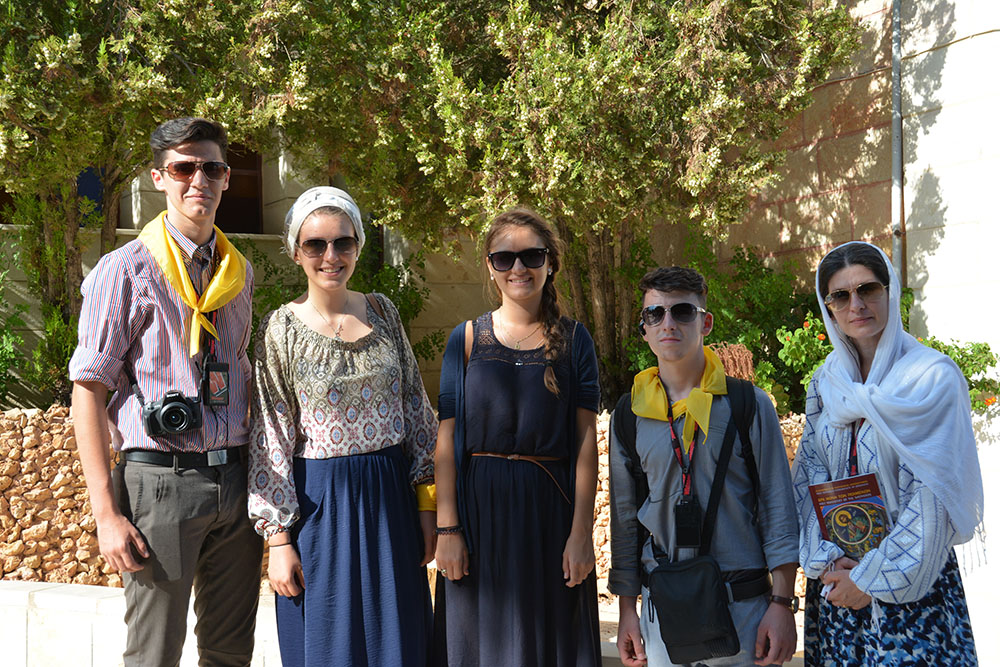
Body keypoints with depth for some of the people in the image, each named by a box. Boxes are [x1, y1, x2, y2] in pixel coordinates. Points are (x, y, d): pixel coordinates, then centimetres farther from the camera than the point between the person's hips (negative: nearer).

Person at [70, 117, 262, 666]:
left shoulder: (239, 272, 12)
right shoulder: (125, 270, -5)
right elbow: (88, 390, -7)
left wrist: (258, 478, 12)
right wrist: (107, 512, -14)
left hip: (237, 480, 5)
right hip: (161, 480, -5)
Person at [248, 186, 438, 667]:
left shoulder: (382, 313, 4)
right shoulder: (281, 331, -6)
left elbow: (416, 411, 7)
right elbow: (270, 441, -5)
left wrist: (427, 503, 2)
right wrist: (278, 539, -9)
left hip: (390, 499, 3)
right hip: (318, 503, -3)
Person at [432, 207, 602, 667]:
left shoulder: (573, 340, 3)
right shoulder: (467, 339, 2)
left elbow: (586, 440, -1)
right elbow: (447, 438, -1)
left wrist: (581, 532, -8)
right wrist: (447, 528, -8)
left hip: (550, 508, 0)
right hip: (480, 507, 0)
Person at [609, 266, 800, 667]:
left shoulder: (749, 405, -2)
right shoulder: (629, 415, 4)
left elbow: (777, 507, -2)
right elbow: (624, 517, 9)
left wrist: (782, 603, -7)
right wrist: (627, 611, 8)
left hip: (745, 606, -1)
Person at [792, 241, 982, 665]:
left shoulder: (932, 378, -10)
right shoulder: (825, 382, 6)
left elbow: (930, 495, -14)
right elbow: (809, 476, 4)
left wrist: (873, 578, -15)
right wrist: (824, 558, -10)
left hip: (909, 585, -4)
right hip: (835, 575, 4)